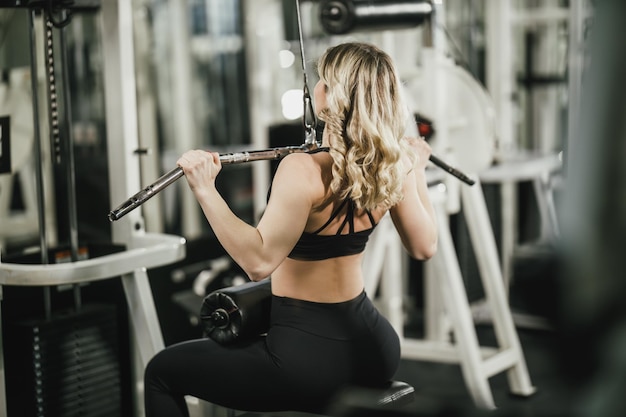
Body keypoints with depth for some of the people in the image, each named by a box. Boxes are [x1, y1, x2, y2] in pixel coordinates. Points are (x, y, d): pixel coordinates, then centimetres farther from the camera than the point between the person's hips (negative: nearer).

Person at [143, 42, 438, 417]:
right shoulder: (394, 165, -3)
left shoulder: (304, 171, -23)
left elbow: (258, 260, -28)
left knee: (163, 371, 12)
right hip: (373, 349, 7)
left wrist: (204, 189, -29)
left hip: (307, 361, -7)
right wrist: (418, 172, 19)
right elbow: (425, 246, 8)